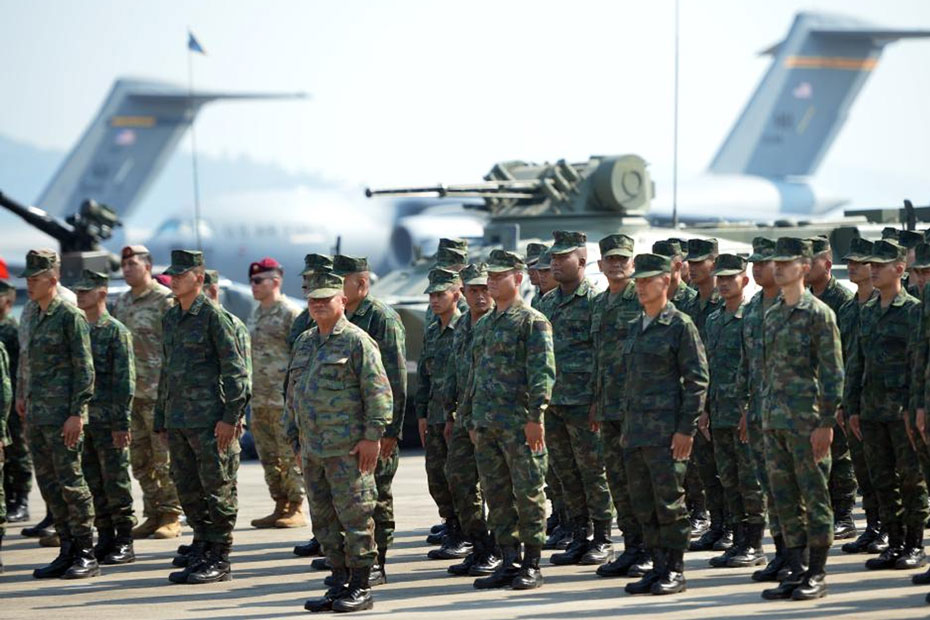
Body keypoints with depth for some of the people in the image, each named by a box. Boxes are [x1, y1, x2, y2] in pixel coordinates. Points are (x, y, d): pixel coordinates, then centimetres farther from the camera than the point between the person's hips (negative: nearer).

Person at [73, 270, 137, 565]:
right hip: (83, 418, 7)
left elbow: (125, 380, -11)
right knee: (93, 483, 8)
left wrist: (121, 424, -15)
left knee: (115, 482, -3)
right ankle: (105, 538, 14)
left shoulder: (116, 331, -7)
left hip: (108, 421, -7)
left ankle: (124, 543, 1)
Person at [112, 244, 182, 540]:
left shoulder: (165, 300, -7)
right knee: (140, 460, 9)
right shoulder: (120, 304, 15)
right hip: (130, 392, 7)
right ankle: (153, 515, 16)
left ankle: (171, 518, 1)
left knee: (164, 459, -4)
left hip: (159, 392, -7)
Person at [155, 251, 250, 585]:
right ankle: (200, 554, 18)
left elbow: (235, 369, -11)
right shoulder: (170, 319, 15)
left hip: (210, 420, -8)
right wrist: (161, 420, 20)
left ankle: (219, 560, 4)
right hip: (179, 421, 8)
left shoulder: (213, 316, -8)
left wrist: (230, 417, -15)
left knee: (217, 490, -1)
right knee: (188, 491, 10)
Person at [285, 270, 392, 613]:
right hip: (312, 450, 7)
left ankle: (361, 588, 1)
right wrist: (295, 438, 19)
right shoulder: (303, 343, 16)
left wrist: (373, 436, -15)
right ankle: (339, 583, 18)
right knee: (324, 520, 10)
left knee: (354, 517, -4)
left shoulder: (357, 341, -6)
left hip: (348, 449, -7)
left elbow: (379, 391, -10)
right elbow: (293, 394, 22)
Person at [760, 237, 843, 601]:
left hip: (807, 421, -7)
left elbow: (833, 373, -10)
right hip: (775, 421, 7)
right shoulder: (771, 316, 14)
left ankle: (817, 575, 3)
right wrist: (765, 418, 16)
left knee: (814, 496, -1)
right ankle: (794, 572, 13)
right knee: (785, 500, 8)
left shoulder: (819, 314, -7)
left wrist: (826, 423, -15)